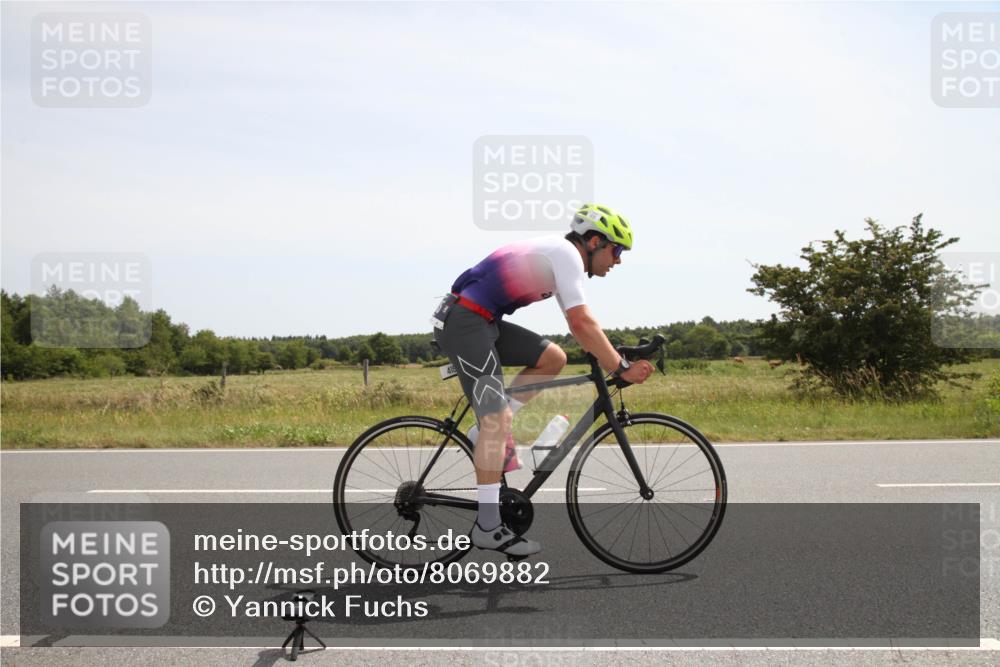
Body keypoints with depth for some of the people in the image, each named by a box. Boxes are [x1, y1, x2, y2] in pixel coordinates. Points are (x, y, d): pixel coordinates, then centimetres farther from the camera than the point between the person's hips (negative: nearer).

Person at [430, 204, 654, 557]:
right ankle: (488, 527, -12)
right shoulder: (566, 254, -11)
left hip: (484, 322, 10)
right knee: (497, 417, -13)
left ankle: (489, 432, 8)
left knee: (553, 358, 8)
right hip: (464, 322, -10)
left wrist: (612, 361, 14)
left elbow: (578, 325, 22)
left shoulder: (557, 255, 19)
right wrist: (622, 369, -15)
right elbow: (583, 323, -19)